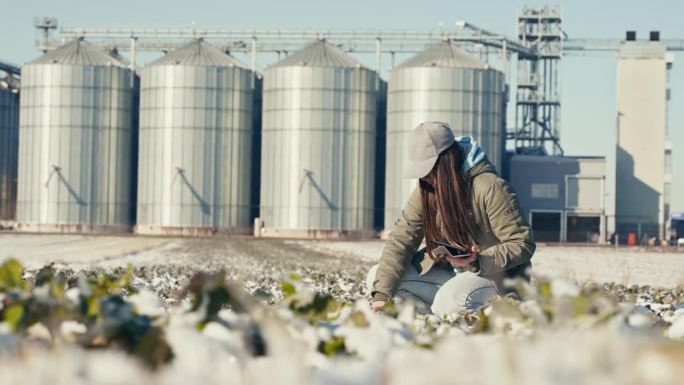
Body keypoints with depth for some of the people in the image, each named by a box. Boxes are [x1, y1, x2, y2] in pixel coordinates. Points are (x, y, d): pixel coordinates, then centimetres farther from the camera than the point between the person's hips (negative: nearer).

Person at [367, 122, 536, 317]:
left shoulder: (491, 188, -19)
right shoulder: (425, 191, 0)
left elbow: (522, 245, -17)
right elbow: (400, 239, -6)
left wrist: (478, 261, -32)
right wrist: (382, 294, -19)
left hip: (495, 275, -7)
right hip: (447, 272, 7)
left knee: (451, 300, -40)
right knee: (376, 277, -8)